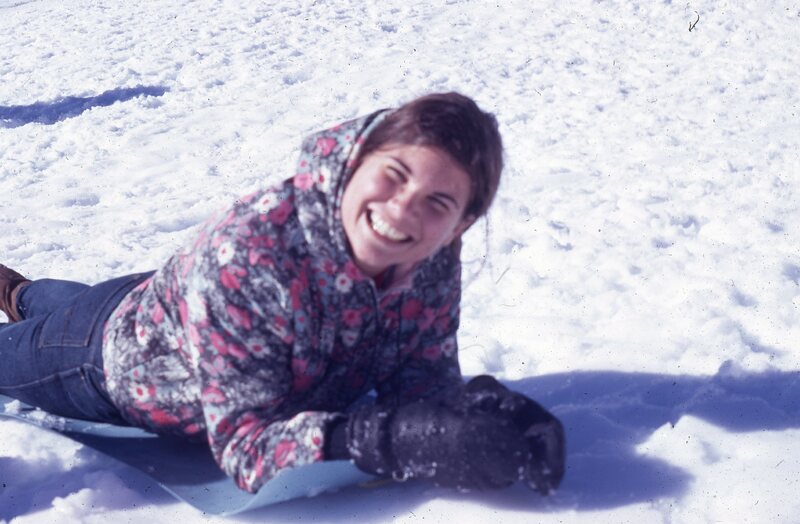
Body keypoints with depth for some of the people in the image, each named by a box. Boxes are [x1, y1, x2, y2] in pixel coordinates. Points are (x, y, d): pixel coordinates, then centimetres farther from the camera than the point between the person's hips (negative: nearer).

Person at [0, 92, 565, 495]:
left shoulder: (436, 261, -31)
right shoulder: (246, 256, -47)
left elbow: (424, 380, -25)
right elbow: (244, 445, -47)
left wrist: (489, 411, -47)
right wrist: (402, 440, -58)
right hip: (117, 364, -5)